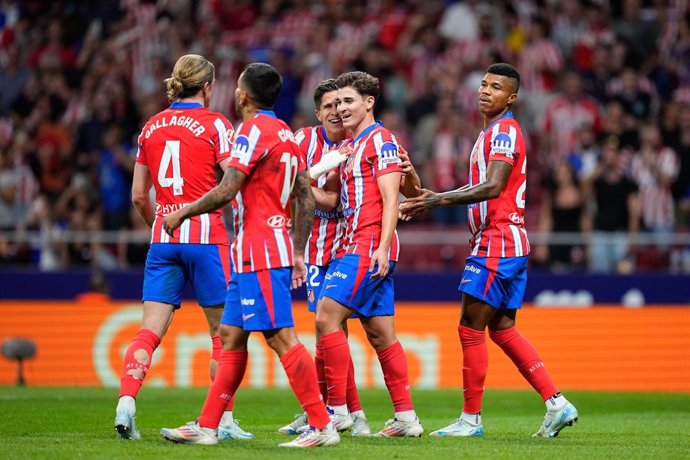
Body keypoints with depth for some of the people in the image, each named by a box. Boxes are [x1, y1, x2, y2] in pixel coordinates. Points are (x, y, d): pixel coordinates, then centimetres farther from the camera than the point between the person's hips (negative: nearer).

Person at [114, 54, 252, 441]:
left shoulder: (151, 126, 10)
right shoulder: (214, 123, -4)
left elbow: (139, 196, 14)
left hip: (164, 237, 4)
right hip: (206, 235, -4)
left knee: (151, 329, 0)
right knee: (223, 332, 6)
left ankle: (126, 403, -18)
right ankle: (224, 421, 5)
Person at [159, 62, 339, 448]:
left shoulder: (254, 130, -11)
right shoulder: (287, 134, 16)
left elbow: (226, 192, -17)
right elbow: (307, 200, 16)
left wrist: (182, 213, -4)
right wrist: (298, 253, 19)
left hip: (259, 254, -10)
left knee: (281, 337, -11)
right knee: (231, 336, 11)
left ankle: (322, 426, -12)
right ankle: (207, 427, 12)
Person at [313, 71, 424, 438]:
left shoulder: (380, 140, -7)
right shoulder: (350, 146, 20)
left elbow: (390, 200, -14)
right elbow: (332, 200, 22)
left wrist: (382, 247, -23)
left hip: (370, 247, -9)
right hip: (357, 246, 9)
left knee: (326, 317, -14)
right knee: (380, 335, 8)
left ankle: (337, 409, -13)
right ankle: (406, 417, 10)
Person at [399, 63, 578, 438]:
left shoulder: (503, 131, -12)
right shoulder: (492, 132, 20)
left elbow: (493, 186, -24)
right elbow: (481, 185, 26)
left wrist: (441, 199, -24)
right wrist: (434, 200, 20)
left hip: (497, 244, -10)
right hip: (510, 245, 10)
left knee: (470, 329, -5)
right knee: (502, 330, 11)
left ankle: (471, 418, 0)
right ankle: (556, 404, 6)